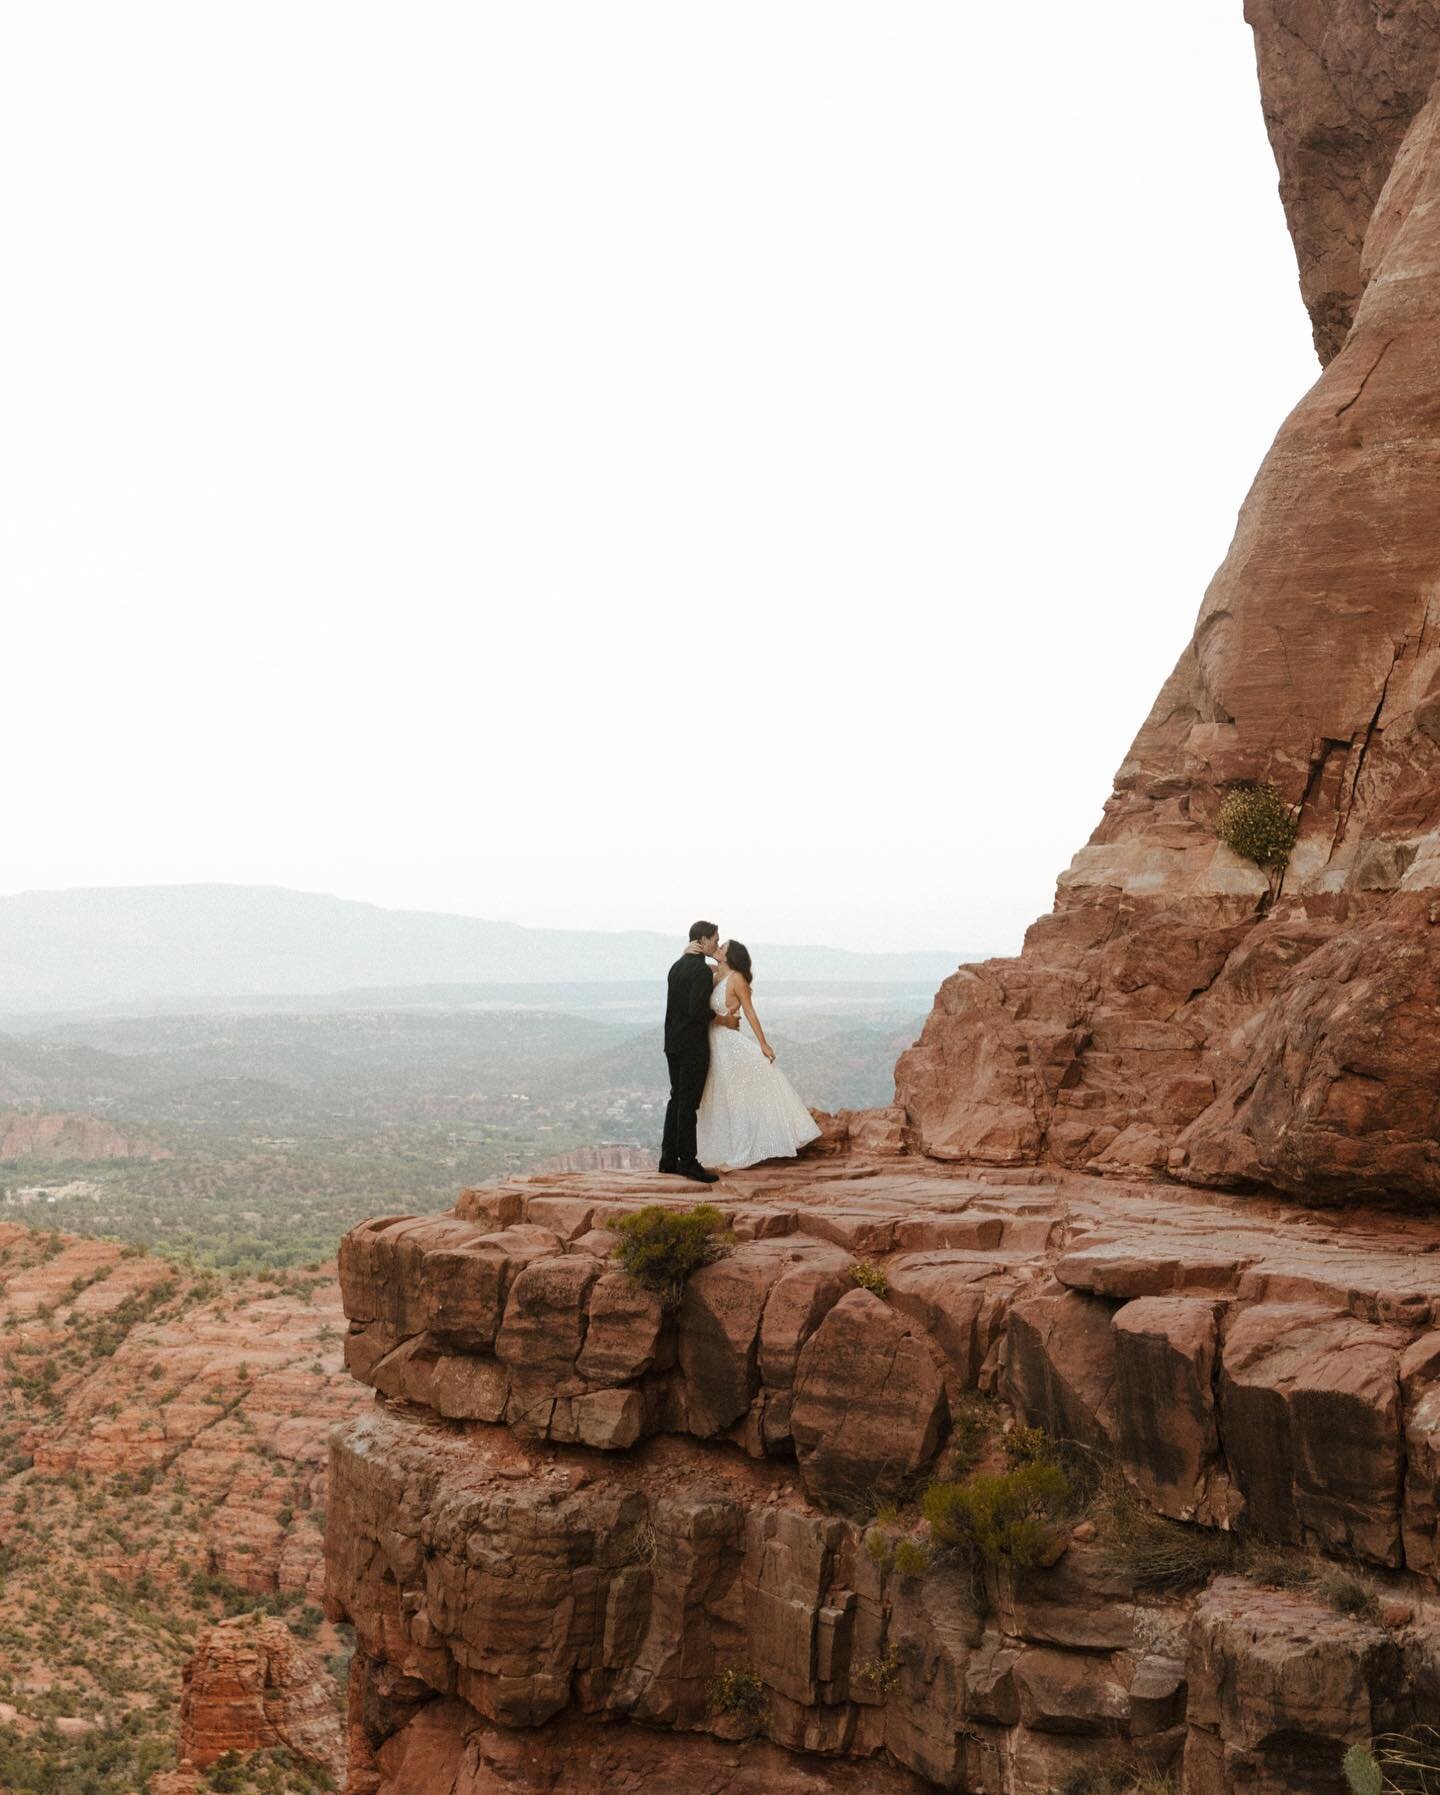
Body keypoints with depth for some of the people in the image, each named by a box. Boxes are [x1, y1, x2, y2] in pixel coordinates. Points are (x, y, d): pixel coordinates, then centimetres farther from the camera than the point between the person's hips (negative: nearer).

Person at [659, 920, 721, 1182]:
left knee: (677, 1099, 14)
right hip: (693, 1045, -9)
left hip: (673, 1043, 9)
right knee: (688, 1103, -4)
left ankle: (669, 1158, 17)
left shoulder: (677, 966, 12)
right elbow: (697, 1010, -22)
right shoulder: (702, 970, -16)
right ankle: (687, 1161, 0)